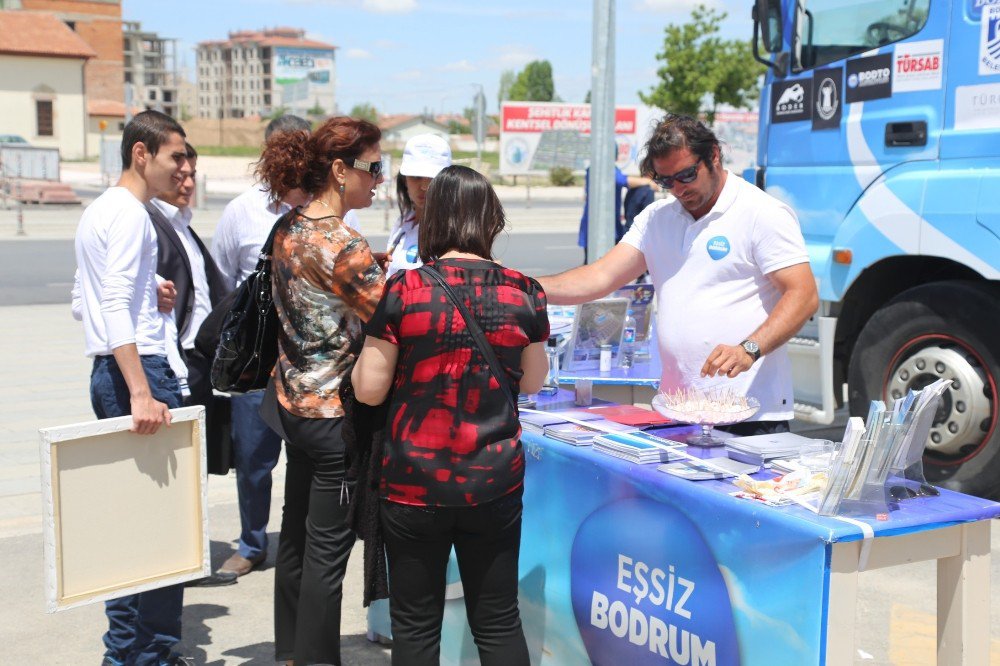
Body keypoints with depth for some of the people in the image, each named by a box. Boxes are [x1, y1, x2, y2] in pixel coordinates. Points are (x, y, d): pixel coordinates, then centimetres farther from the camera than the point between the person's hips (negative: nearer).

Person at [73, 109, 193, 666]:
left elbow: (95, 300, 25)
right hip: (140, 368, -10)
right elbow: (116, 307, -21)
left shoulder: (99, 211, 20)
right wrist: (142, 393, -26)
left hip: (108, 372, 10)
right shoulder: (130, 214, -11)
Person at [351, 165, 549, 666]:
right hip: (495, 485, 2)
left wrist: (365, 357, 13)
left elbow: (369, 390, -6)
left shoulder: (403, 290, -11)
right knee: (498, 622, 14)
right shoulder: (524, 292, -4)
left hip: (414, 486, -2)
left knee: (415, 625, 11)